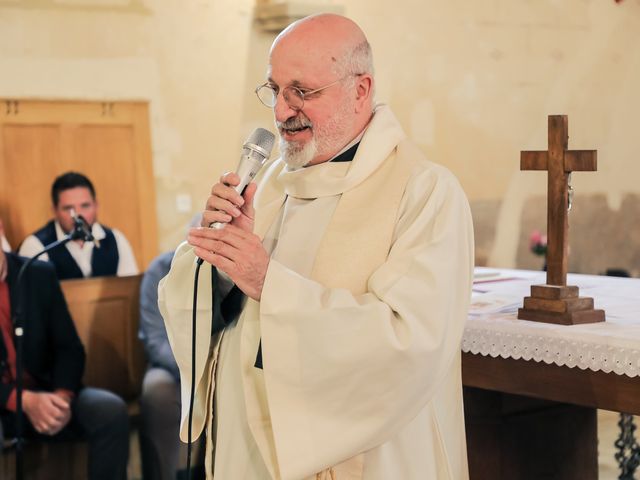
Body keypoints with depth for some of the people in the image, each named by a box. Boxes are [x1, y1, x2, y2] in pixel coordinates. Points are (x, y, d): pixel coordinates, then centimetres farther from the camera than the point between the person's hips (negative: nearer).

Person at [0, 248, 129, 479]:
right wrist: (24, 401, -25)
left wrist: (62, 396, -15)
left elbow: (70, 348, 4)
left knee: (111, 411, -24)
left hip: (44, 394, 4)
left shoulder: (39, 274, 4)